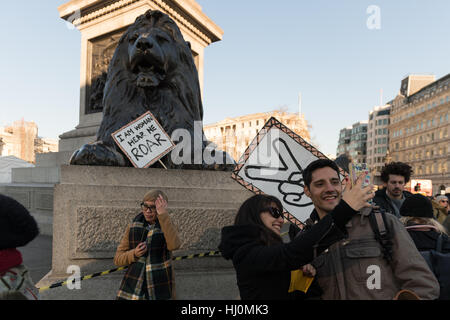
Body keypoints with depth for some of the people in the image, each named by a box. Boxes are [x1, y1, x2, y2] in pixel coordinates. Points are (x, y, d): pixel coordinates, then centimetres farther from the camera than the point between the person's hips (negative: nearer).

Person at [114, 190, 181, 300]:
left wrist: (163, 215, -29)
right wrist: (134, 254, -17)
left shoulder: (168, 228, -5)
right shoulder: (133, 227, 0)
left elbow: (174, 245, -28)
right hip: (133, 291, 2)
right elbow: (118, 259, 3)